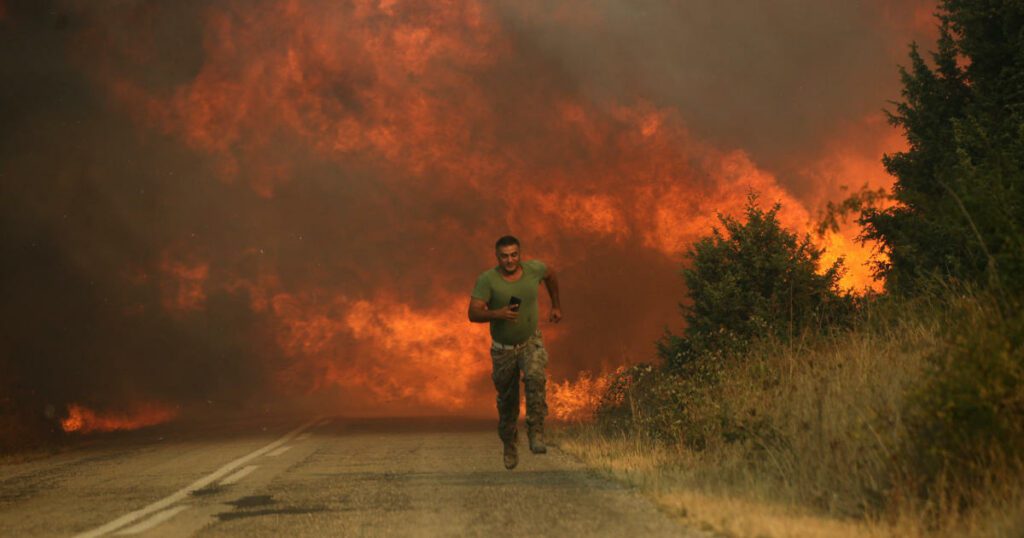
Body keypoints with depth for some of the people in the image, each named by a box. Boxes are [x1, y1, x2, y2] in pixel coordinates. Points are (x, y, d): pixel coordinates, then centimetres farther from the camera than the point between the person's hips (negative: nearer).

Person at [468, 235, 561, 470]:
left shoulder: (533, 269, -12)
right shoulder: (487, 279, -20)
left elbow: (550, 274, 13)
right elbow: (473, 313, -26)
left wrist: (556, 305, 19)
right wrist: (497, 314, -44)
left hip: (531, 342, 0)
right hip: (503, 348, 0)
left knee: (535, 377, -31)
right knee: (507, 402, 12)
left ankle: (536, 433, -27)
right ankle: (509, 444, 38)